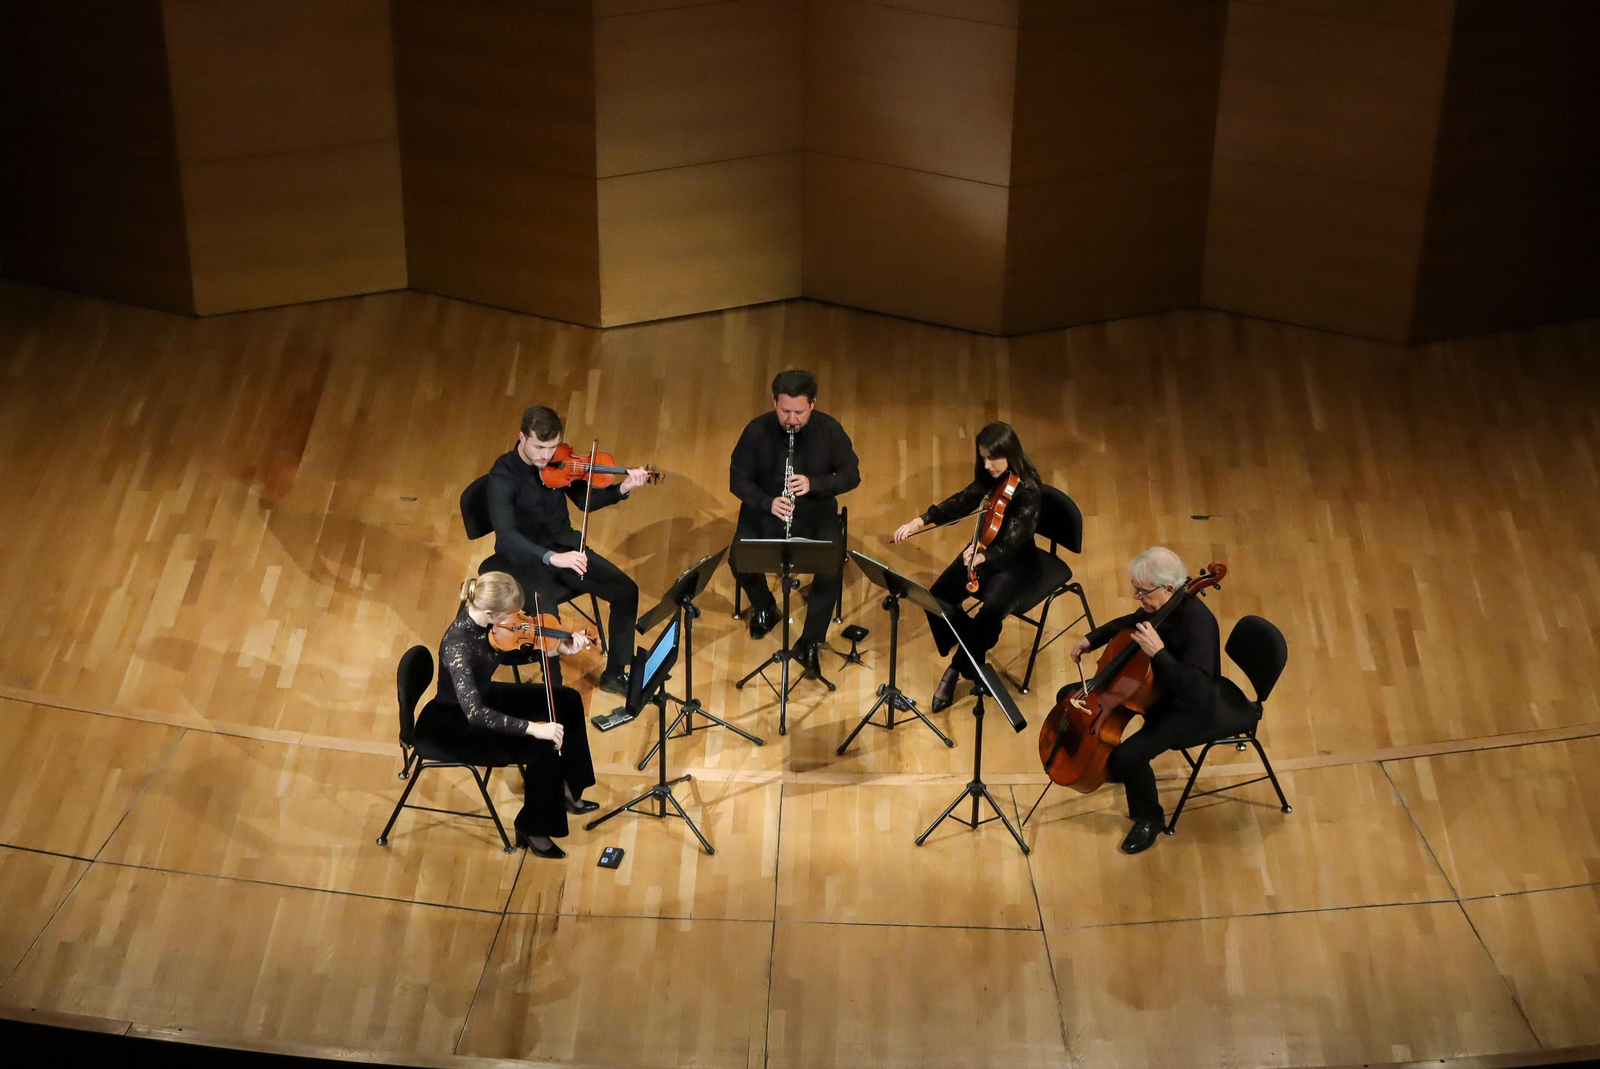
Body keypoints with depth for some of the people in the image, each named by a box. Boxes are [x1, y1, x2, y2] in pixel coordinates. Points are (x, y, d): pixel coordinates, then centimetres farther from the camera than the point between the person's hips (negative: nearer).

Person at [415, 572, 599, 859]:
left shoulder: (483, 616, -14)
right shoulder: (459, 645, -37)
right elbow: (474, 713, -41)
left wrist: (560, 648, -12)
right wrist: (533, 728, -44)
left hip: (482, 696, 9)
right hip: (456, 724, -9)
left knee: (567, 700, 8)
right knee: (545, 748, -20)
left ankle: (567, 791, 23)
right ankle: (532, 829, 3)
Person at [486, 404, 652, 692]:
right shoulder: (503, 475, -22)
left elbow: (584, 501, 9)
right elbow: (505, 535, -33)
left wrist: (622, 489, -10)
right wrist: (551, 557, -46)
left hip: (563, 546, 6)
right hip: (524, 557, -6)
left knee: (626, 590, -8)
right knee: (548, 618, -32)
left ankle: (614, 675, 9)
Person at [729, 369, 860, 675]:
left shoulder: (830, 430, -10)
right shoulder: (757, 431, -11)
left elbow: (851, 474, -4)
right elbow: (738, 478, -6)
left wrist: (814, 484, -24)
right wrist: (768, 502, -26)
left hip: (816, 514, 0)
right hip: (765, 512, 0)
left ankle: (810, 643, -12)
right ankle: (764, 607, 10)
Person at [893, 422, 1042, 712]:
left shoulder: (1028, 491, -26)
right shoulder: (991, 479, -5)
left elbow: (1011, 543, -29)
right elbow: (962, 502, 7)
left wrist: (983, 556, -46)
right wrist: (920, 521, -5)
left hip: (1015, 562, -7)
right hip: (985, 550, 7)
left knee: (991, 610, -32)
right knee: (937, 598, -13)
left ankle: (957, 668, -8)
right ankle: (978, 642, 11)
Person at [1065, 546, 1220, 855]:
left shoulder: (1198, 623, -34)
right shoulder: (1157, 606, -9)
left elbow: (1196, 690, -42)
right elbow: (1129, 623, 16)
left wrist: (1158, 652, -47)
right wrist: (1091, 639, 1)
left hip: (1188, 711, -9)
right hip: (1152, 687, 9)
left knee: (1129, 755, -31)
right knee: (1069, 697, 10)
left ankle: (1150, 818, 0)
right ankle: (1111, 766, 32)